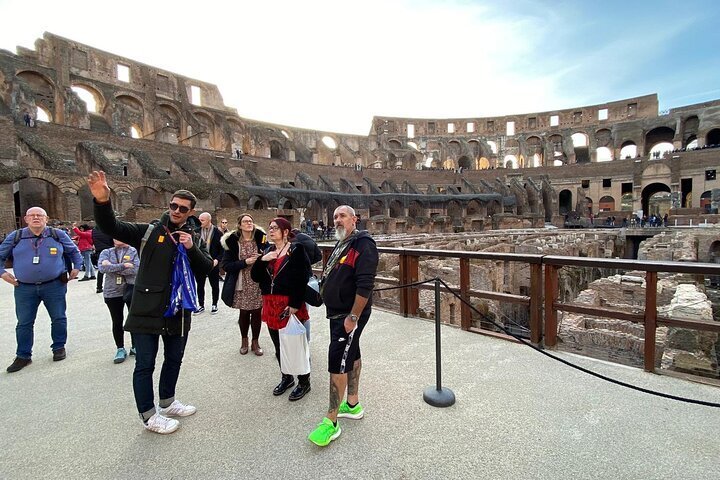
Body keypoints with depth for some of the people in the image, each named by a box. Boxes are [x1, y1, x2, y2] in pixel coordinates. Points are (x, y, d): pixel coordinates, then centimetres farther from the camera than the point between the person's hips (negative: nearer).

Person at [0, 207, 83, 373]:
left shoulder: (58, 235, 1)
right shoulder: (15, 237, 3)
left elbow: (74, 251, 15)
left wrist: (76, 267, 8)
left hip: (54, 286, -1)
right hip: (24, 288, 1)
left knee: (58, 318, 7)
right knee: (24, 323, 8)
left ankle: (59, 347, 25)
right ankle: (23, 356, 21)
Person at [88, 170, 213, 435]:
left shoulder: (194, 238, 6)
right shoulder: (149, 231, -4)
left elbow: (207, 268, -1)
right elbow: (111, 227, -14)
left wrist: (192, 249, -18)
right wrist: (102, 202, -33)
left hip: (178, 311, 5)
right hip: (146, 311, -4)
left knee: (174, 359, 20)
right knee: (145, 365, 6)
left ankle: (167, 403, 42)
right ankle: (149, 416, 26)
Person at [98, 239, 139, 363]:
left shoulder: (133, 252, -2)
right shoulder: (106, 252, 3)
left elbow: (136, 269, -16)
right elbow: (102, 267, -13)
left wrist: (113, 267, -15)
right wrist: (123, 266, -19)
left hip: (131, 290, -1)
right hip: (112, 292, 2)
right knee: (117, 322, 10)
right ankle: (120, 349, 24)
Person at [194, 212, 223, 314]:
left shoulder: (217, 232, -7)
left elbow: (222, 249, -5)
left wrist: (217, 259, -17)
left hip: (213, 263, -2)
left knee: (215, 285, 10)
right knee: (200, 285, 11)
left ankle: (214, 305, 24)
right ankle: (201, 305, 24)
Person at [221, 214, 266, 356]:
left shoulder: (261, 239, -1)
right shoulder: (232, 242, -5)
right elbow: (226, 265, -7)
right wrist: (245, 262, -18)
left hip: (258, 284, 1)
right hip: (242, 285, -1)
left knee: (256, 313, 7)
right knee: (244, 313, 11)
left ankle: (255, 342, 26)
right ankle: (244, 341, 32)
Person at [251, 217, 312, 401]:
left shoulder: (296, 250, -8)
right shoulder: (268, 251, 11)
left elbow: (303, 280, -14)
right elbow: (255, 276, 6)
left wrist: (295, 305, -20)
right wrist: (262, 260, -11)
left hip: (291, 305, -6)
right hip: (271, 305, 6)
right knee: (279, 345, 17)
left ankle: (304, 382, 23)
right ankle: (286, 377, 37)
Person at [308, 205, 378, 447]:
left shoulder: (363, 245, -18)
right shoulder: (342, 244, 13)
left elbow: (365, 286, -25)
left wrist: (353, 317, -24)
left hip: (349, 316, -9)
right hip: (338, 313, 10)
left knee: (337, 362, -6)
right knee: (351, 356, 18)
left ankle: (331, 422, 6)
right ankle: (353, 404, 34)